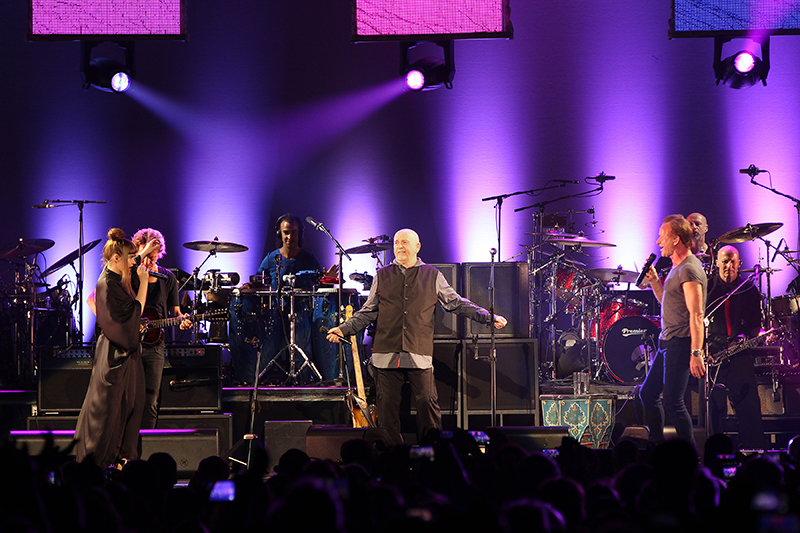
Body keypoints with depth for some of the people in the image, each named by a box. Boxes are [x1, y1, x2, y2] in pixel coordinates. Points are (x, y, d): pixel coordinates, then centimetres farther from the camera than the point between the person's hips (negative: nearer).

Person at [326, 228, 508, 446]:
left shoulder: (432, 276, 11)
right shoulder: (382, 277, 14)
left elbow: (458, 304, 13)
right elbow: (368, 312, 17)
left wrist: (489, 318, 5)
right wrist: (344, 329, 5)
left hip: (420, 354, -1)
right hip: (386, 354, 1)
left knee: (427, 402, -7)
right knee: (387, 405, 0)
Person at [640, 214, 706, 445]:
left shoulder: (689, 269, -17)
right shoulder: (677, 267, 15)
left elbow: (696, 315, -22)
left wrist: (696, 353, -27)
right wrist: (654, 281, 13)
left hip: (681, 343, -11)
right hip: (668, 340, 11)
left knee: (672, 402, -10)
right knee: (648, 393, 15)